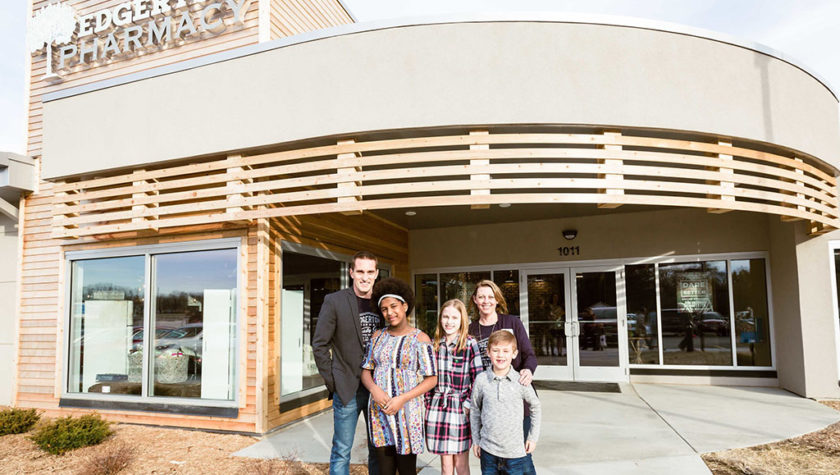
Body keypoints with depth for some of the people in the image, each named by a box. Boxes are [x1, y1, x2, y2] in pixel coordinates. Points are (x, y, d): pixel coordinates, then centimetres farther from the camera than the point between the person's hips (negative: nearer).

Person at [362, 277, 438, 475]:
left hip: (407, 411, -3)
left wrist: (402, 399, -17)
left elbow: (431, 379, -7)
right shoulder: (378, 336, 8)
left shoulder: (420, 338, -4)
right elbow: (366, 370, 10)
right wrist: (374, 389, -12)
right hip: (379, 410, 3)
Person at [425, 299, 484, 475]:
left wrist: (469, 405, -9)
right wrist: (428, 401, 8)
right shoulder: (435, 344, 7)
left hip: (460, 408, -3)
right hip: (437, 408, 3)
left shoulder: (470, 344, -6)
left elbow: (478, 378, -6)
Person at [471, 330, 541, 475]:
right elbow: (474, 410, 8)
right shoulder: (481, 380, -4)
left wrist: (533, 437, 8)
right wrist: (476, 441, 10)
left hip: (516, 452, -1)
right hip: (488, 450, 1)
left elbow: (535, 407, 9)